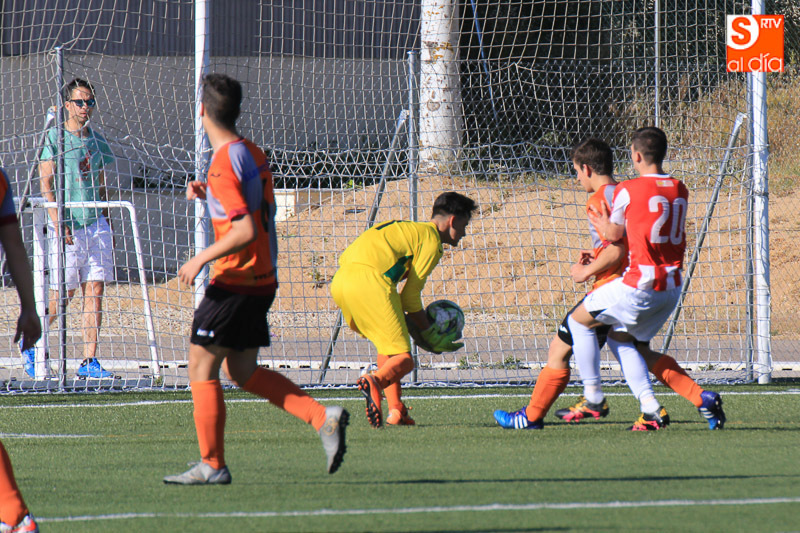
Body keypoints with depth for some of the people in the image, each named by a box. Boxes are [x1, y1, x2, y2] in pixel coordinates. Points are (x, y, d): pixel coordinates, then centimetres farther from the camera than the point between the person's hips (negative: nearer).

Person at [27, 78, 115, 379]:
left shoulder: (97, 141, 14)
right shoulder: (54, 137, -2)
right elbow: (46, 184, -7)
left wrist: (108, 229, 15)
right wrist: (59, 224, -16)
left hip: (96, 225, 5)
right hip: (67, 227, -5)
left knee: (95, 292, -3)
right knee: (61, 296, -2)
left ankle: (89, 362, -2)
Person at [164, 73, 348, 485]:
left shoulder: (225, 164, -18)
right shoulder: (253, 154, 10)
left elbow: (245, 232, -25)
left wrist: (201, 259, -17)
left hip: (235, 280, -9)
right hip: (263, 279, 9)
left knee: (201, 366, 0)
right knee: (242, 371, 14)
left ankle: (212, 464, 2)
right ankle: (323, 417, 3)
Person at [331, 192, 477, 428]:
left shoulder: (406, 229, 34)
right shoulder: (432, 240, 8)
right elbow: (410, 297, 3)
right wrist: (432, 336, 16)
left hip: (340, 280, 8)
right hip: (369, 280, -8)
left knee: (386, 344, 26)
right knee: (403, 359, -5)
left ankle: (396, 410, 15)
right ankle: (374, 382, -37)